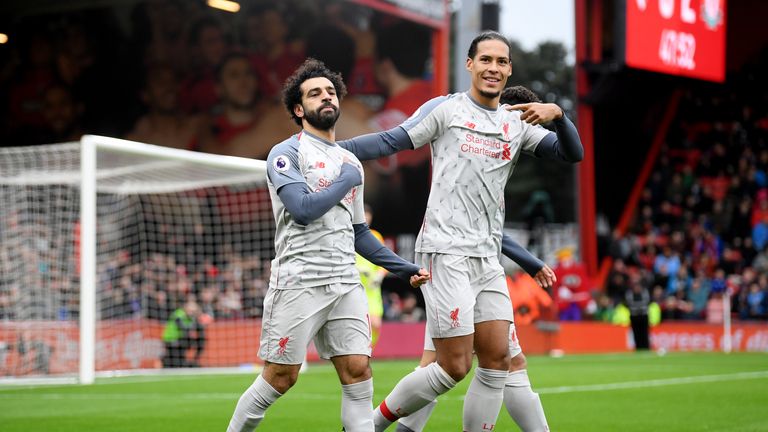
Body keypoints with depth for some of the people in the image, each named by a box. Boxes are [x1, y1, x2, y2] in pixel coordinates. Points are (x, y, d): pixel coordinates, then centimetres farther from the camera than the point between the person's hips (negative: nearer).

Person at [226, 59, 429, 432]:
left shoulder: (350, 162, 20)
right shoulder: (286, 154, -2)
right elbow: (304, 210, -18)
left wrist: (405, 269, 18)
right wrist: (346, 181, -5)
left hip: (345, 283, 6)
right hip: (298, 283, -6)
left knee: (358, 371, -4)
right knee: (281, 376, -2)